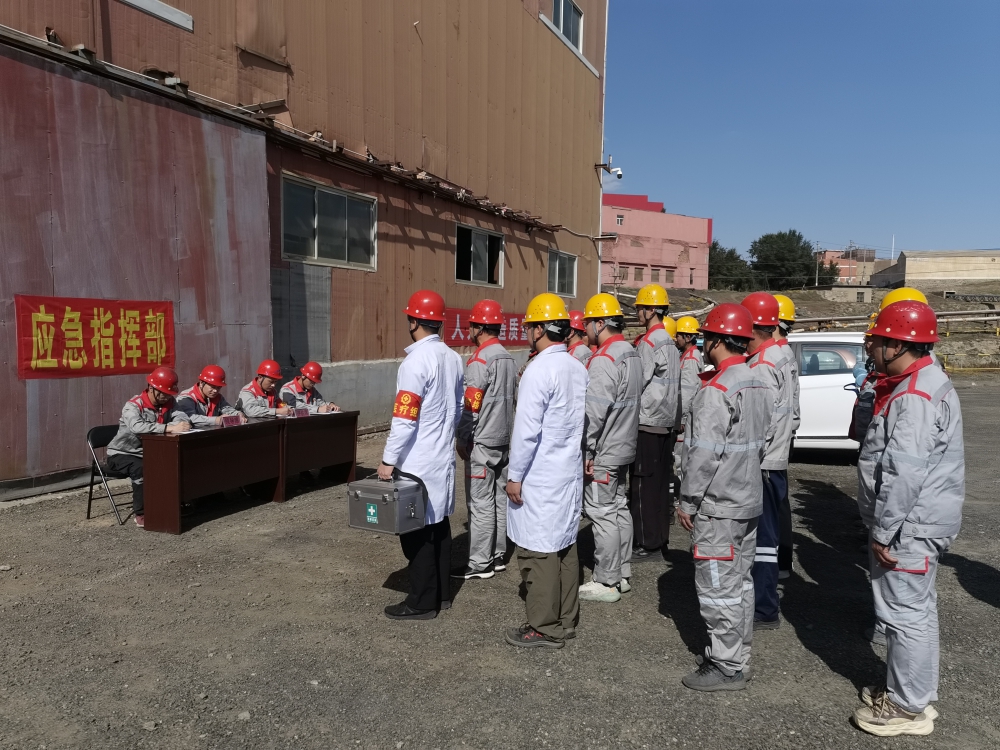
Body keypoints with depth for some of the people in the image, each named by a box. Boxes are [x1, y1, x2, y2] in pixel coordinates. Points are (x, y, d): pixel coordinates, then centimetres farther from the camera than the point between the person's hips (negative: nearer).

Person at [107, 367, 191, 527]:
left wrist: (181, 424, -42)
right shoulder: (133, 405, -22)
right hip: (122, 453, -6)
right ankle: (140, 513, -18)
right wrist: (169, 428, -51)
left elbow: (182, 417, -17)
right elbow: (137, 427, -42)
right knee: (141, 468, -34)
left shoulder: (168, 403, -3)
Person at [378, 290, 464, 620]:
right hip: (443, 457, 8)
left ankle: (422, 602, 12)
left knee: (417, 531, 2)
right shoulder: (453, 358, 6)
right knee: (438, 525, 16)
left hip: (417, 462, -8)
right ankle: (441, 593, 26)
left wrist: (388, 460, -12)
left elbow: (404, 420, -20)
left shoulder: (415, 362, -19)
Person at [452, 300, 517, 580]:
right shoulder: (508, 358, 11)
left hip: (481, 442, -9)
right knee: (499, 498, 12)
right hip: (503, 440, 9)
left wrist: (461, 439, -8)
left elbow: (471, 405, -17)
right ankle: (497, 555, 20)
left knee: (480, 503, -3)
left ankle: (479, 564, 4)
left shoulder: (480, 359, -15)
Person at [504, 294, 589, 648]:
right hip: (570, 472, 9)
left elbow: (526, 430, -19)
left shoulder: (539, 370, -17)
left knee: (539, 552, 2)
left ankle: (545, 628, 12)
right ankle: (566, 620, 27)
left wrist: (515, 475, -11)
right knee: (565, 546, 16)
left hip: (540, 477, -8)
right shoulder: (578, 368, 8)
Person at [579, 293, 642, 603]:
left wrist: (585, 452, -18)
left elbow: (594, 412, -24)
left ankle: (607, 583, 8)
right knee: (619, 508, 16)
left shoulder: (604, 359, -20)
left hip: (603, 453, -10)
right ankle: (622, 574, 27)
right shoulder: (631, 354, 11)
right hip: (623, 447, 10)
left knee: (602, 513, -1)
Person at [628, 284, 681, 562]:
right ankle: (660, 540, 21)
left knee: (642, 486, -2)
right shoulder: (670, 342, 13)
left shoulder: (648, 343, -14)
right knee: (660, 483, 13)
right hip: (666, 423, 9)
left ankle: (646, 544, 3)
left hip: (647, 424, -9)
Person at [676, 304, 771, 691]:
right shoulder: (758, 384, 9)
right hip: (749, 500, 9)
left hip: (717, 505, -9)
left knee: (718, 586, 1)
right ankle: (738, 656, 29)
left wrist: (688, 501, -13)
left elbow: (704, 453, -21)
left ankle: (726, 667, 11)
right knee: (740, 581, 17)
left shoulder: (716, 390, -20)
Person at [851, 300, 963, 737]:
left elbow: (904, 474, -27)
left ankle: (908, 708, 15)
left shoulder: (915, 397, -23)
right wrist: (883, 527, 20)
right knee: (916, 609, 20)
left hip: (910, 526, -11)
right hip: (918, 522, 11)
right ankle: (915, 692, 36)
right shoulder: (921, 383, 11)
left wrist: (884, 532, -20)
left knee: (905, 612, 1)